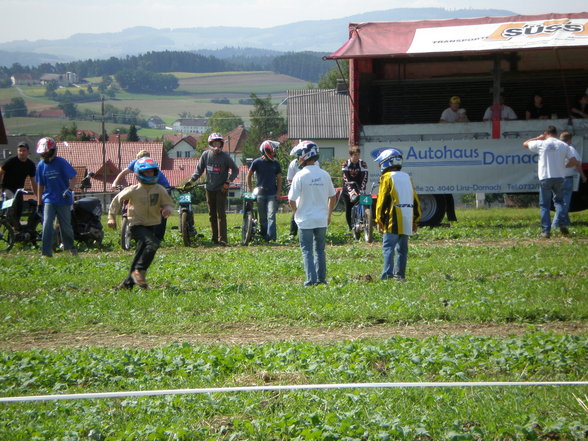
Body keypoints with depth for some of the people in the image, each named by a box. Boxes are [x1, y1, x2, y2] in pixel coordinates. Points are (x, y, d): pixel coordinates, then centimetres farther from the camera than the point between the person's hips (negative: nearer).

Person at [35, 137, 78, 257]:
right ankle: (46, 252, -11)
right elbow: (40, 185, 11)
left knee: (66, 226, 7)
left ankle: (71, 247, 31)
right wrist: (39, 202, 11)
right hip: (49, 199, 2)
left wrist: (69, 189, -27)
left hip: (63, 199, -2)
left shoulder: (61, 163, -10)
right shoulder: (41, 165, 3)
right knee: (47, 224, -12)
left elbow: (72, 177, -9)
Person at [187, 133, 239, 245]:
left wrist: (228, 181, -9)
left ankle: (222, 239, -14)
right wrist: (191, 181, -1)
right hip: (210, 188, 4)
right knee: (212, 214, 9)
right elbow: (199, 169, 10)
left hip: (221, 189, -4)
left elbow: (235, 169, 3)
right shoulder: (206, 155, 3)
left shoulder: (225, 156, -6)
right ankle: (215, 237, 18)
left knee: (220, 214, -11)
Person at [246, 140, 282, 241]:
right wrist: (250, 190, 6)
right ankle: (264, 236, 13)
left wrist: (278, 192, 0)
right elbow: (249, 175, 9)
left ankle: (271, 236, -18)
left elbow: (279, 178, 10)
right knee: (263, 217, 5)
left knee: (271, 215, -12)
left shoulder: (275, 164, 5)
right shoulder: (257, 162, 0)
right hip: (260, 194, 0)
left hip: (272, 194, 0)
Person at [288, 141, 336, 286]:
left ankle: (311, 278, -6)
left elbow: (291, 200, -12)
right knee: (320, 249, 15)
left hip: (305, 220, -4)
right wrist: (328, 215, 20)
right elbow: (332, 197, 10)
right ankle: (321, 278, 17)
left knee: (307, 250, 2)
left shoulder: (300, 176, -13)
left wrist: (297, 213, 6)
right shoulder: (324, 175, 1)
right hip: (322, 219, 4)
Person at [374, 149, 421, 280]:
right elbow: (415, 200, 18)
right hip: (407, 221, 6)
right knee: (402, 248, 13)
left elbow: (382, 200, -8)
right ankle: (400, 274, 13)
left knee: (388, 247, -10)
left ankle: (387, 274, -22)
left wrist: (379, 220, -3)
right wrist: (415, 220, 22)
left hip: (393, 220, -6)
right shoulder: (407, 178, 17)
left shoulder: (387, 177, -3)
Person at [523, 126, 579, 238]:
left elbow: (525, 144, 14)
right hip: (559, 177, 2)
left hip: (545, 178, -2)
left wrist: (538, 138, 23)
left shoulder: (541, 144, -2)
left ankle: (546, 230, -1)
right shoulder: (563, 145, 4)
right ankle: (561, 222, -4)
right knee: (559, 200, 18)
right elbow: (574, 162, 2)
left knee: (544, 205, 4)